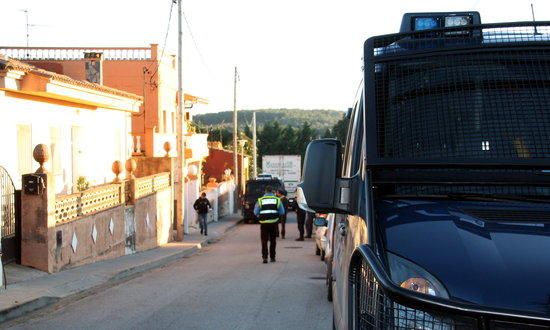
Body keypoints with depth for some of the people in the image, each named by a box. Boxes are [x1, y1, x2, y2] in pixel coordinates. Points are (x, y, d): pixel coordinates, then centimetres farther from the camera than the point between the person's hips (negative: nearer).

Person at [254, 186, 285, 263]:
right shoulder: (277, 200, 2)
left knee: (264, 240, 3)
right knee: (273, 241, 13)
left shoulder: (260, 200, 0)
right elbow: (282, 212, 2)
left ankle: (264, 257, -7)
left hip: (264, 223, -1)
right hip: (274, 222, 1)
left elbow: (256, 212, -2)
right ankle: (272, 257, 17)